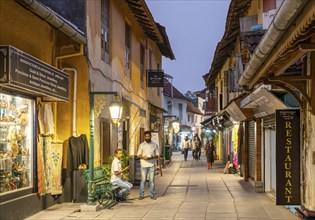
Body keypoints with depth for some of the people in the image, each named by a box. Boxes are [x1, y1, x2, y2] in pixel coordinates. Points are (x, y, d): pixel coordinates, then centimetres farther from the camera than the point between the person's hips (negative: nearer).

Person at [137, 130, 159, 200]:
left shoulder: (154, 145, 7)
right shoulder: (141, 145, 5)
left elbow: (157, 155, 8)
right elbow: (138, 155, 6)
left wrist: (152, 157, -13)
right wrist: (143, 157, -15)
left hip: (152, 165, 0)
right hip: (144, 165, 0)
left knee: (151, 180, 2)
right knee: (143, 180, -1)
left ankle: (152, 194, 9)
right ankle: (141, 194, 6)